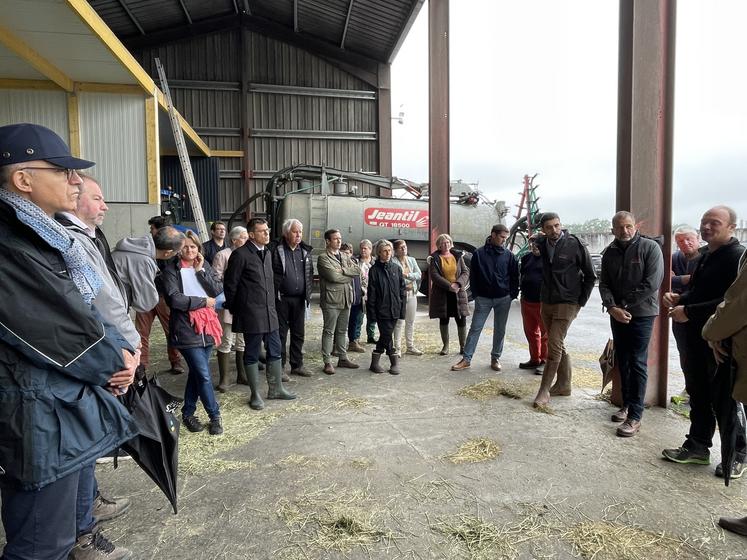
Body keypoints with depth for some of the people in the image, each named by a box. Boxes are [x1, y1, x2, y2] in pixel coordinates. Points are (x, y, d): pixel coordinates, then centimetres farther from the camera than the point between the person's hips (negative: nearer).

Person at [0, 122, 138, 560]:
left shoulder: (45, 236, 8)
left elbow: (84, 311, 11)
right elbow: (59, 332, -22)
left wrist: (120, 350, -4)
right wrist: (116, 362, -6)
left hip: (75, 398, 9)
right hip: (44, 415, -9)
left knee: (77, 489, 29)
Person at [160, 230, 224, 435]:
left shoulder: (205, 266, 11)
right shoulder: (171, 270, -4)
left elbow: (218, 290, 0)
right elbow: (174, 299, -15)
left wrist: (200, 271, -8)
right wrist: (204, 301, -9)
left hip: (206, 327, 5)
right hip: (186, 329, -5)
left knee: (196, 372, 13)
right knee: (204, 375, -5)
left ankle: (188, 414, 29)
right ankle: (215, 416, 11)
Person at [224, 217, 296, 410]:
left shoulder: (267, 253, 13)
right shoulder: (240, 254, -11)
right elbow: (230, 284, -7)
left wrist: (272, 305, 17)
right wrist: (234, 309, -1)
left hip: (269, 312, 7)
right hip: (251, 314, -7)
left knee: (275, 351, 12)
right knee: (252, 354, 5)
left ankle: (275, 389, 26)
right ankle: (255, 395, 18)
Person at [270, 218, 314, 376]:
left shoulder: (305, 251, 10)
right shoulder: (276, 249, -7)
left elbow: (310, 273, 15)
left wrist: (308, 293, 8)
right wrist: (274, 293, -10)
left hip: (299, 299, 5)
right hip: (281, 299, -5)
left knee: (299, 334, 12)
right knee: (281, 334, 4)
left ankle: (297, 365, 25)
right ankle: (279, 367, 15)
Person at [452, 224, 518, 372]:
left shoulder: (509, 255, 3)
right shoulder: (479, 253, -2)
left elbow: (514, 276, 7)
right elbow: (473, 276, 1)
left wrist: (513, 294, -1)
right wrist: (476, 294, -3)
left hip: (503, 299, 2)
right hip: (483, 298, -1)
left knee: (500, 330, 9)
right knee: (475, 328, 0)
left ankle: (495, 358, 21)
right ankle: (466, 358, 5)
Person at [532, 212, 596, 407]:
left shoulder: (574, 244, -10)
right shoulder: (541, 244, 2)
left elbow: (590, 276, -2)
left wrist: (581, 301, -4)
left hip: (567, 303, -5)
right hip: (546, 302, 6)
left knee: (554, 345, -10)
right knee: (558, 345, 14)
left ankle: (544, 390, -2)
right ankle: (564, 385, 27)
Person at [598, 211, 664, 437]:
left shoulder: (650, 247, -8)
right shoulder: (609, 253, 7)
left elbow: (652, 283, -15)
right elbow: (604, 284, 4)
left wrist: (624, 304, -12)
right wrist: (612, 307, -12)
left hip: (641, 314, -5)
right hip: (617, 314, 5)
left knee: (637, 363, -4)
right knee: (622, 361, 12)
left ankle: (635, 417, 1)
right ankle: (627, 404, 26)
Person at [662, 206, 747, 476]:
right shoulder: (705, 255, 13)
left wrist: (689, 311, -23)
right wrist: (679, 298, 6)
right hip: (696, 339, 8)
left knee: (724, 400, 5)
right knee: (698, 395, 16)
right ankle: (698, 447, 28)